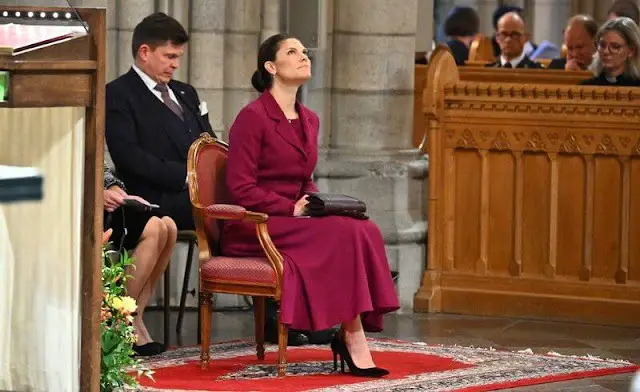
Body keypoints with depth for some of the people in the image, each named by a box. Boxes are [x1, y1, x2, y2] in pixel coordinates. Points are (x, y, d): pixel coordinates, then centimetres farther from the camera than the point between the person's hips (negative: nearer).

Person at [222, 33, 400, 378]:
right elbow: (241, 189, -13)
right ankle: (353, 341, -24)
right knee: (343, 235, -28)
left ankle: (347, 334, -24)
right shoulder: (252, 117, -9)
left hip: (292, 220, 7)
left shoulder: (309, 120, 16)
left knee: (364, 231, -21)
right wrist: (292, 208, -19)